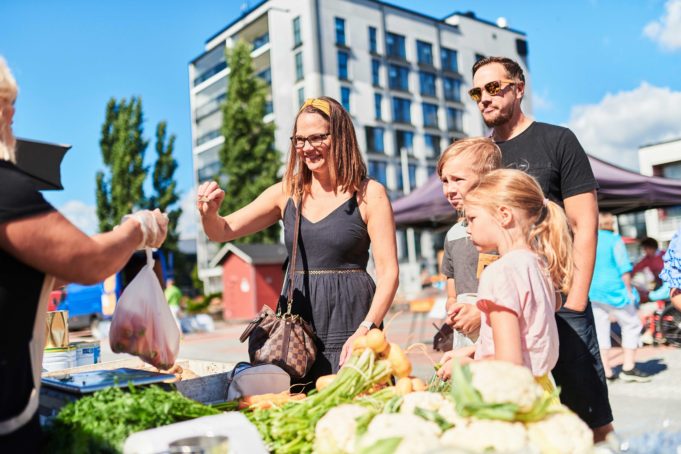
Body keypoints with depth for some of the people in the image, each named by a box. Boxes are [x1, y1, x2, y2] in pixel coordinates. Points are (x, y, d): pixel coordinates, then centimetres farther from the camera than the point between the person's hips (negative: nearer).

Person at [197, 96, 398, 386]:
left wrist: (366, 330, -19)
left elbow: (388, 273, -7)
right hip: (298, 325, 3)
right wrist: (209, 213, -14)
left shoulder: (368, 194, -3)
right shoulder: (286, 193, 7)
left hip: (350, 321, -3)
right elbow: (222, 232, 8)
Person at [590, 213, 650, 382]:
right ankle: (628, 368, 8)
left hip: (592, 292, 5)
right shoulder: (614, 239, -7)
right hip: (613, 290, -4)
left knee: (600, 331, 8)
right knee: (631, 325, 10)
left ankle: (606, 371, 10)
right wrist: (629, 290, -1)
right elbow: (624, 268, -9)